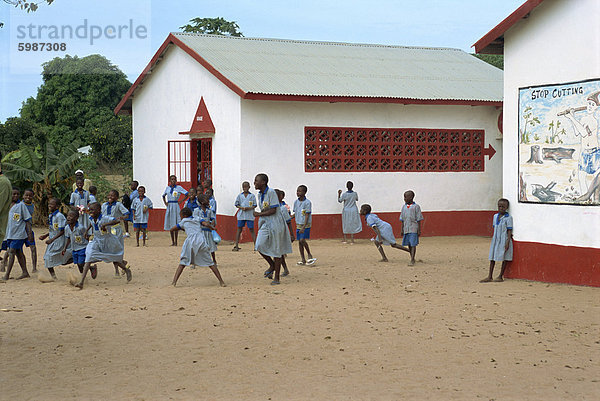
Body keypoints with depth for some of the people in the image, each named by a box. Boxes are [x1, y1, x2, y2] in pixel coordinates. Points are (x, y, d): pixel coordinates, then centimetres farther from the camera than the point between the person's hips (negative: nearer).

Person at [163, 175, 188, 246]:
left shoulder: (179, 187, -2)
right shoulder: (167, 188, 10)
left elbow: (187, 194, -3)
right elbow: (163, 196, 27)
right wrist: (165, 203, 13)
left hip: (175, 206, -4)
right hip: (169, 206, 4)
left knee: (175, 225, -5)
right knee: (170, 224, 5)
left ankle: (176, 242, 0)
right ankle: (172, 241, 13)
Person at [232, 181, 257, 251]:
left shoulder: (252, 196, 2)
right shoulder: (240, 195, 8)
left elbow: (255, 205, 2)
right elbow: (236, 204, 8)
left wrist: (249, 208, -16)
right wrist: (242, 208, -10)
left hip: (250, 216, -2)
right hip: (241, 215, 2)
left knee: (251, 230, -2)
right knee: (239, 229, 4)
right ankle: (236, 246, 7)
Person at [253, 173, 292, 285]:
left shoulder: (271, 192, -15)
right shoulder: (260, 195, 9)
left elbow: (273, 210, -18)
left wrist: (259, 214, -12)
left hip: (275, 223, -7)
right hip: (265, 223, 7)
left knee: (276, 250, 0)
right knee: (259, 246, -8)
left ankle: (276, 278, 8)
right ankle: (272, 265, 17)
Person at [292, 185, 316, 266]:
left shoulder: (307, 202, -14)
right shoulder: (296, 202, 5)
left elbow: (307, 215, -17)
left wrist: (303, 227, -23)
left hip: (306, 224, -6)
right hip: (298, 224, 6)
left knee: (302, 240, -18)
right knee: (299, 242, 5)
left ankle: (309, 255, 0)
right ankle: (303, 260, 11)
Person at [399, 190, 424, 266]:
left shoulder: (416, 207, -4)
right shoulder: (404, 207, 11)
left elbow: (419, 220, -4)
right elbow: (402, 220, 14)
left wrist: (419, 230, -7)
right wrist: (401, 230, 10)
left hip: (413, 229, -5)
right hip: (406, 229, 5)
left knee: (413, 244, -7)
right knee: (409, 245, 10)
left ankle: (412, 260, -8)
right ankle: (412, 259, 20)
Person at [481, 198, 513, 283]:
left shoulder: (508, 218, -9)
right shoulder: (495, 216, 9)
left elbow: (509, 231, -10)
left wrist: (507, 242, -16)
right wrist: (493, 240, 15)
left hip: (504, 240, -6)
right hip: (495, 240, 6)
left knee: (505, 258, 2)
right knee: (492, 258, 6)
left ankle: (500, 276, 9)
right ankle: (489, 277, 10)